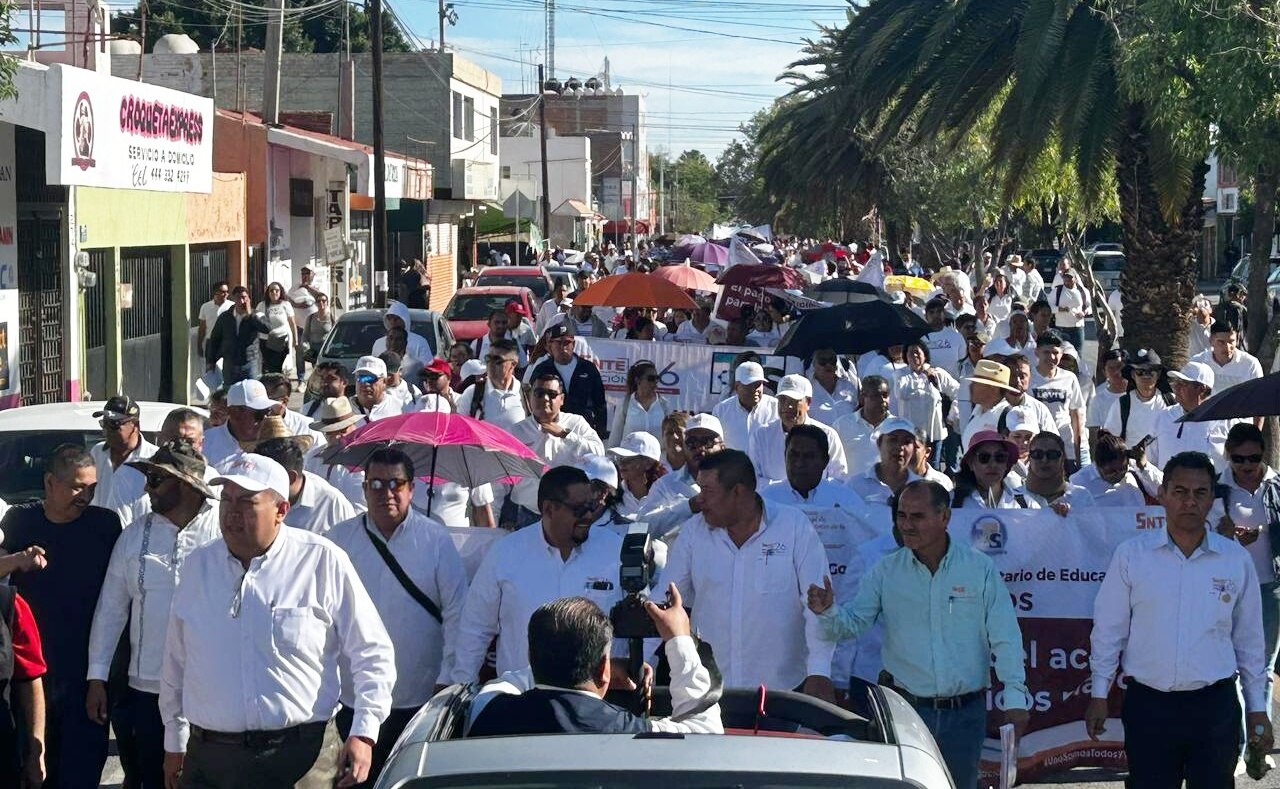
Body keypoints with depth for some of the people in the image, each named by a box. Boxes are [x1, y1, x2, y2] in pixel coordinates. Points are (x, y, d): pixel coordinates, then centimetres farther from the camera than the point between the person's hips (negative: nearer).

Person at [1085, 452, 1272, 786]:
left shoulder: (1237, 560, 3)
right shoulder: (1130, 554, 0)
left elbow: (1249, 639, 10)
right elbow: (1109, 630, 6)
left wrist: (1257, 708, 11)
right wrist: (1099, 696, 4)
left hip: (1215, 706, 1)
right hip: (1148, 705, -1)